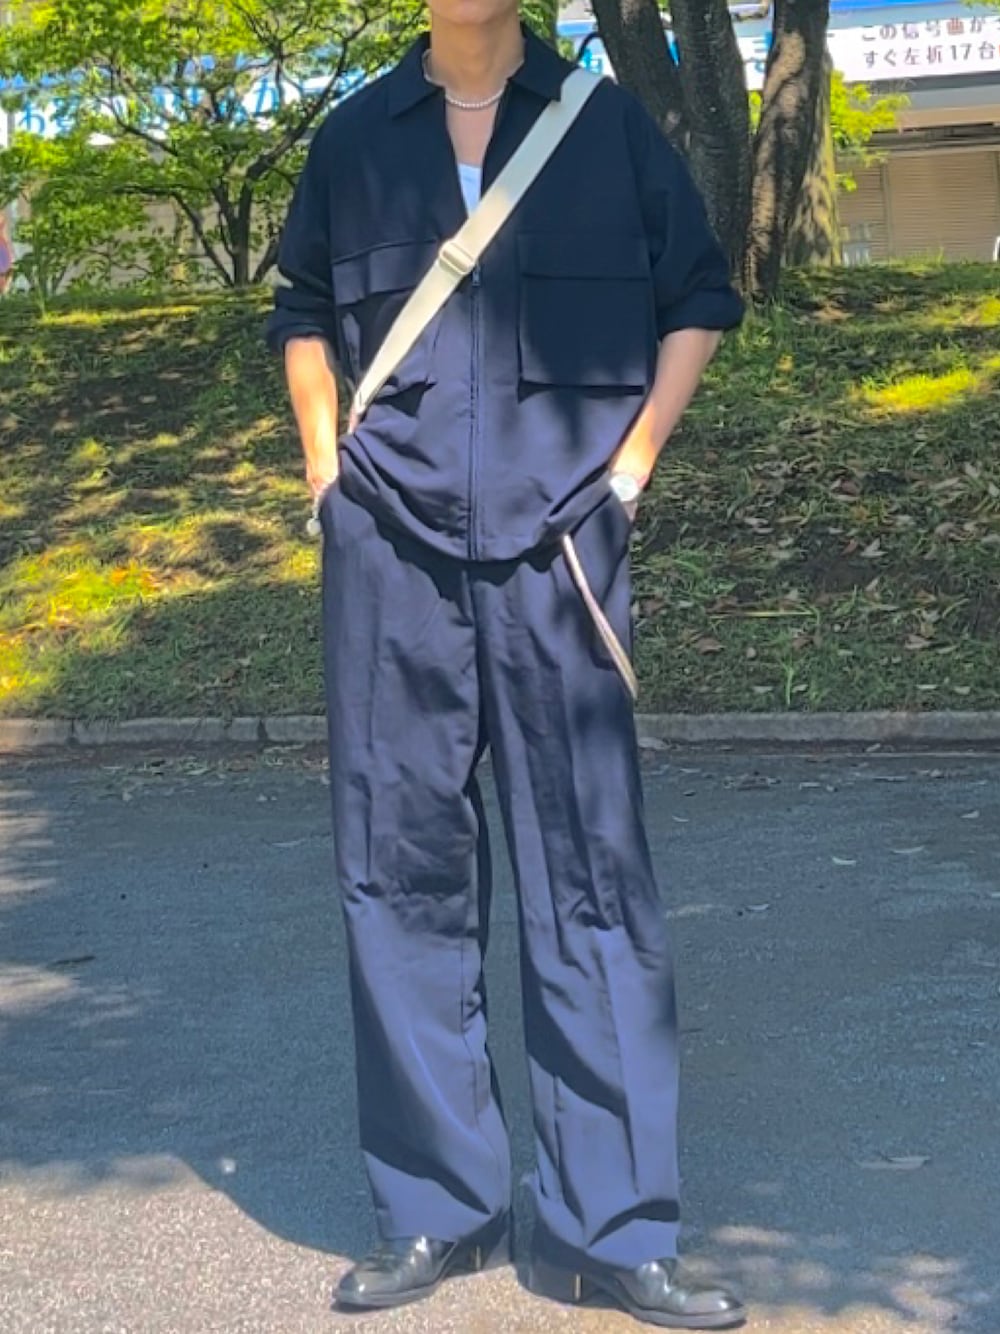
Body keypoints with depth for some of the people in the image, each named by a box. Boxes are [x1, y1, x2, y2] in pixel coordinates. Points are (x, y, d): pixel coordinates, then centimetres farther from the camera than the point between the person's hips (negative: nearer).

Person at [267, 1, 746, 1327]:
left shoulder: (605, 122, 7)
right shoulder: (354, 138, 11)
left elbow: (698, 299, 12)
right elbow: (304, 312, 22)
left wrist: (629, 465, 2)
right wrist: (325, 470, 10)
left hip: (557, 548, -1)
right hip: (392, 547, 2)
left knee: (589, 868, -2)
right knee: (400, 863, 4)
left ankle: (610, 1226, 7)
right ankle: (437, 1208, 16)